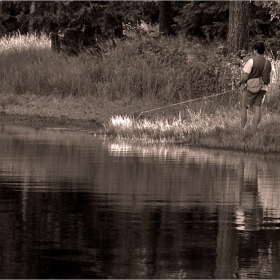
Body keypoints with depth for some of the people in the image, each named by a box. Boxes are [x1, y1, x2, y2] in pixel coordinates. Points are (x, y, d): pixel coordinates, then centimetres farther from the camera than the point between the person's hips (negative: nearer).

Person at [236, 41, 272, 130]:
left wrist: (239, 83, 2)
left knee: (244, 108, 5)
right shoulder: (268, 63, 2)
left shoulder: (251, 61, -14)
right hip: (262, 88, 5)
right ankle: (254, 129, 0)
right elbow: (268, 78, 8)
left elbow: (245, 77, -16)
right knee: (258, 108, 4)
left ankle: (242, 129, 2)